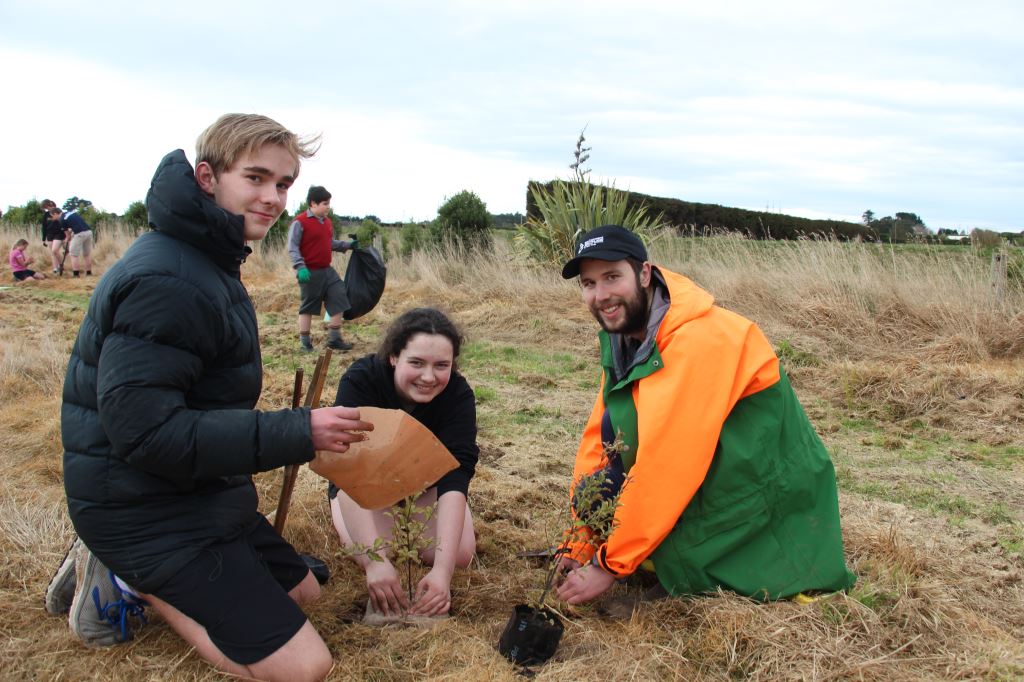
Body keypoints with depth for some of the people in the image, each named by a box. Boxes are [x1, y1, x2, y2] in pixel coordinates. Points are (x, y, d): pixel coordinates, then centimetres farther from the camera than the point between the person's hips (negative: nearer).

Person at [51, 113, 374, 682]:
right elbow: (142, 428, -29)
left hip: (197, 492, 10)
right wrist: (296, 433, -27)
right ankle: (131, 584, 0)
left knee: (302, 590, 24)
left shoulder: (206, 261, 9)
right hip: (146, 510, -10)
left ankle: (130, 572, 16)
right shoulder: (166, 281, -25)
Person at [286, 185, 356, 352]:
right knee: (308, 307, 3)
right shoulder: (300, 222, -13)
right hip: (309, 272, -7)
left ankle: (334, 339, 13)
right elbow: (293, 247, -15)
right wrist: (300, 267, -26)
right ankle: (304, 342, 16)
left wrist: (348, 245, 10)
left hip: (327, 270, 7)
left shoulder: (327, 222, 10)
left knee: (339, 299, 4)